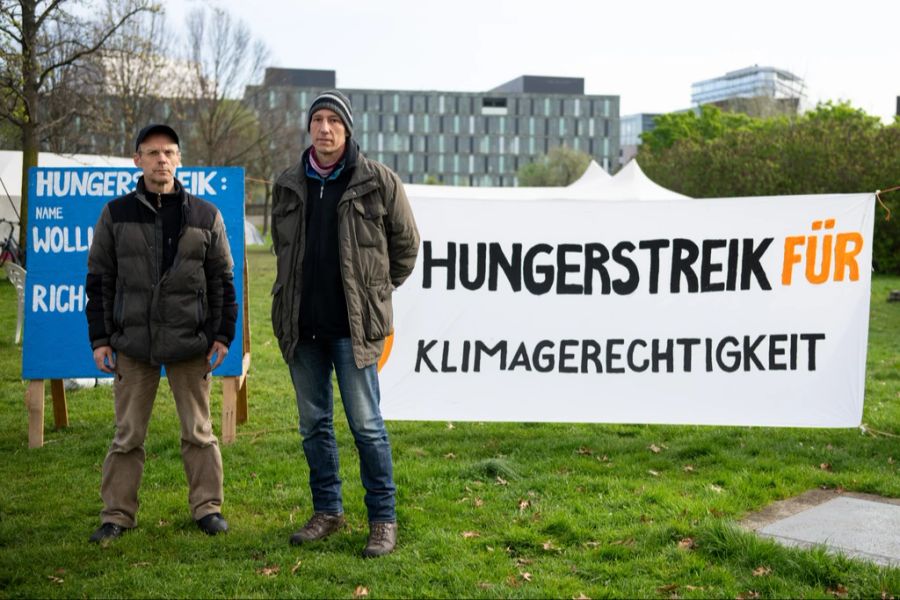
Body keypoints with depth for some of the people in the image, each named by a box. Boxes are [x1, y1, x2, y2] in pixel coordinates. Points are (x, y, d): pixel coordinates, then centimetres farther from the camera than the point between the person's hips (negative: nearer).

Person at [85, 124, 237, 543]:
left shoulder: (205, 216, 3)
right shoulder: (116, 214, 4)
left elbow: (222, 280, 6)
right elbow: (99, 280, 6)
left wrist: (222, 335, 1)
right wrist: (100, 339, 2)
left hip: (190, 343, 0)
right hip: (132, 344, 1)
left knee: (198, 431, 7)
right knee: (127, 435, 7)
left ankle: (207, 507, 18)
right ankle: (117, 514, 17)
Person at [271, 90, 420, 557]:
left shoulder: (378, 181, -4)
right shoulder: (288, 186, 9)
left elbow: (406, 244, 5)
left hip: (353, 325, -4)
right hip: (302, 325, 5)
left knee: (366, 424, -2)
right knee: (313, 424, 12)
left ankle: (383, 519, 10)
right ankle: (327, 511, 26)